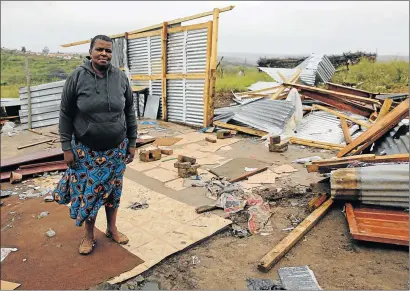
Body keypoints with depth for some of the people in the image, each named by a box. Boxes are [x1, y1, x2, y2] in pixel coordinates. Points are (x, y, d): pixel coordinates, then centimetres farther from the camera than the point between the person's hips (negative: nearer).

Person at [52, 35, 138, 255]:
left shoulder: (121, 77, -3)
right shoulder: (77, 77, -9)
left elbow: (129, 112, 3)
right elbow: (66, 115, -5)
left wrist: (132, 143, 3)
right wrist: (67, 148, -6)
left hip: (116, 148, 2)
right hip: (86, 149, -1)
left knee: (113, 190, 14)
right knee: (87, 192, 9)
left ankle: (112, 228, 35)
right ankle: (89, 235, 30)